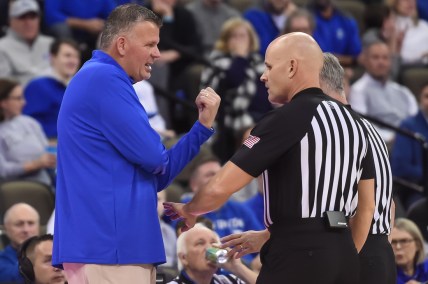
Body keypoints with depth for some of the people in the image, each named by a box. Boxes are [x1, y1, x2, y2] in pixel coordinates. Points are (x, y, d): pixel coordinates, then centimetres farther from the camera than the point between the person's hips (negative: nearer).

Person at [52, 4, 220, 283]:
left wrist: (204, 124, 14)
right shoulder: (103, 78, -10)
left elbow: (157, 174, 21)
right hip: (107, 247, -10)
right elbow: (153, 157, -15)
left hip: (115, 242, 10)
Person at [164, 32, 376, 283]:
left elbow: (220, 188, -10)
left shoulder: (285, 120, -9)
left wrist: (188, 210, 10)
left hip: (296, 255, -8)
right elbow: (368, 206, 18)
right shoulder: (353, 122, 15)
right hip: (344, 255, 8)